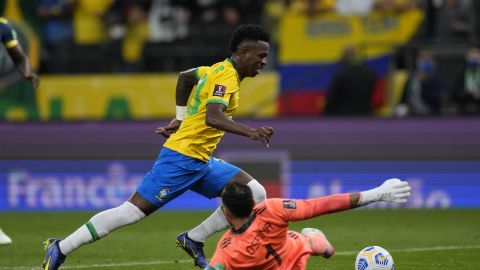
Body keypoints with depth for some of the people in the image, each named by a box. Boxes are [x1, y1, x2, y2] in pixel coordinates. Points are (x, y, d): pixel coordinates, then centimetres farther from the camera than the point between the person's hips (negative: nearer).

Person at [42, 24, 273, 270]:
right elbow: (213, 117, -33)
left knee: (256, 194, 1)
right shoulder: (226, 76, -16)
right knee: (134, 210, -9)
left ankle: (193, 240, 4)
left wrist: (180, 119, 27)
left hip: (200, 162, 9)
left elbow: (185, 77, 29)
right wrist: (251, 133, -41)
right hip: (181, 157, -9)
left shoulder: (220, 70, 12)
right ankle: (60, 249, -2)